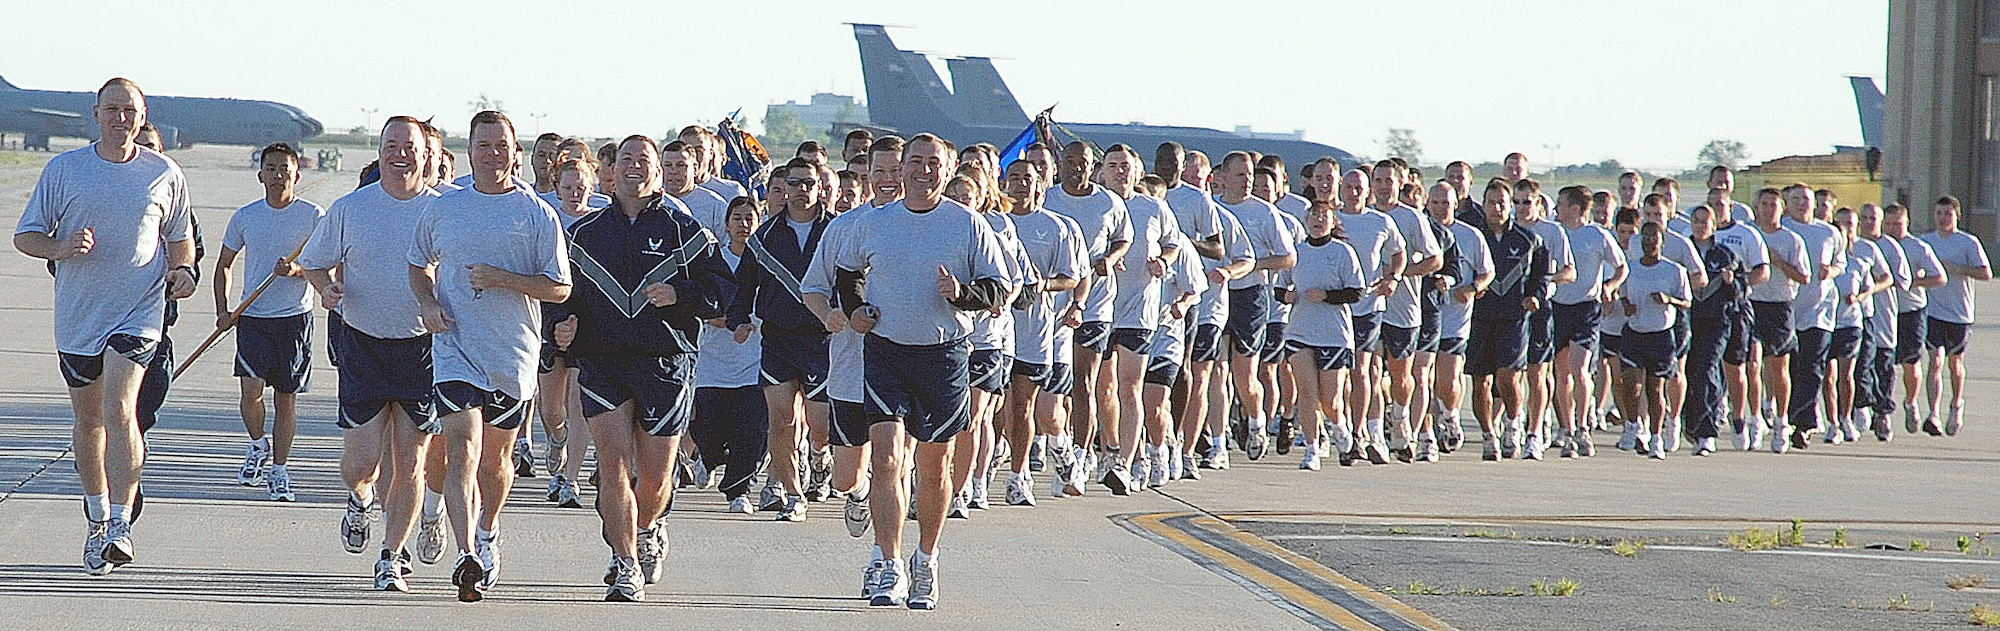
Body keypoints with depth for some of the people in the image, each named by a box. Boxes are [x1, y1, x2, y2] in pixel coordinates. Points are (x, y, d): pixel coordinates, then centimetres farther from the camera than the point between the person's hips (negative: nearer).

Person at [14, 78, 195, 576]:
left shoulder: (165, 174, 4)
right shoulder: (64, 170, 2)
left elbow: (180, 236, 20)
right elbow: (25, 236, 4)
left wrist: (182, 270, 0)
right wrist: (61, 247, -16)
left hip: (139, 311, -2)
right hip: (77, 314, 2)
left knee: (119, 410, -19)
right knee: (88, 418, 12)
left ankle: (121, 525, -22)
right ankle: (97, 518, 31)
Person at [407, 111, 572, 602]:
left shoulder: (538, 215, 0)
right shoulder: (442, 210, 7)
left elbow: (560, 288, -2)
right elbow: (418, 265, 22)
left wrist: (503, 279, -16)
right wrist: (427, 301, 2)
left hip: (513, 355, 0)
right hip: (455, 348, 0)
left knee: (496, 456, 14)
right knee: (462, 452, -16)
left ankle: (488, 532, 41)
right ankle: (467, 557, -25)